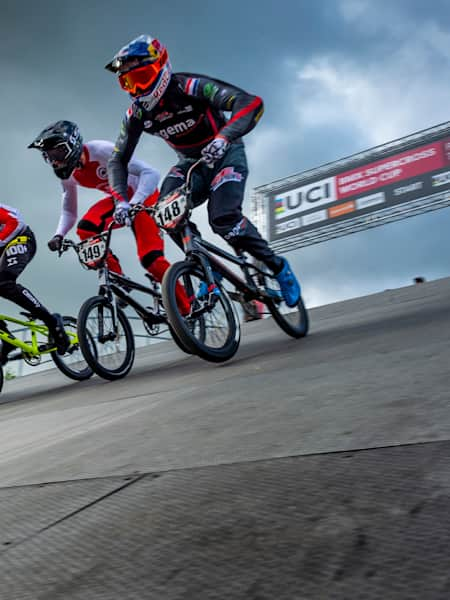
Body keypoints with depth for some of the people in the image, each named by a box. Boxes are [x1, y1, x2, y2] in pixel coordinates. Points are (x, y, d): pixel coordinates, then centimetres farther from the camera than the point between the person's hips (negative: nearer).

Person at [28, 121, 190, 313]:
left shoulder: (101, 150, -30)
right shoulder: (68, 174, -8)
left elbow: (151, 173, -36)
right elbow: (69, 211, 4)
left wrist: (132, 205, -49)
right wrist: (59, 235, -16)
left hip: (143, 196, -6)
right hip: (120, 199, 7)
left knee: (150, 259, -20)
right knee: (85, 229, -20)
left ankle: (188, 308, -6)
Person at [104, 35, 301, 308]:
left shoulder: (189, 87, -28)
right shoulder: (136, 114, -11)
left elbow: (252, 103, -39)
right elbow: (118, 160, -5)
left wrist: (223, 137, -55)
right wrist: (121, 200, -22)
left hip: (225, 154, -5)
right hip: (191, 163, 5)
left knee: (223, 218, -27)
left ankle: (278, 267, -5)